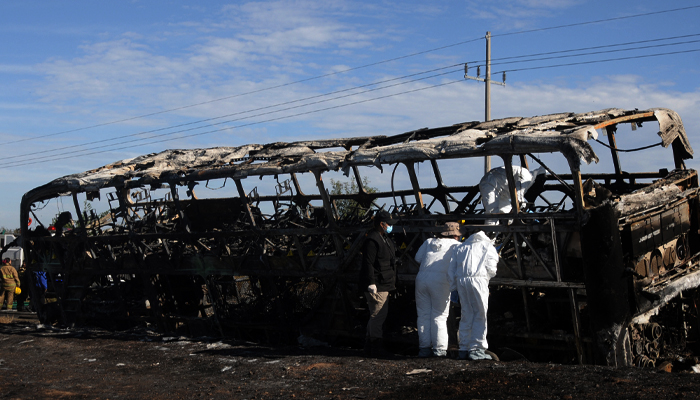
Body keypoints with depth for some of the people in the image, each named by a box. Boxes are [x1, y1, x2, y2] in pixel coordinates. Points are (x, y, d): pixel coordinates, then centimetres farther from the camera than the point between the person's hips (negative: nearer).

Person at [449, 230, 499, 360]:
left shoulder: (459, 248, 27)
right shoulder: (488, 246, 18)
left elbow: (452, 269, 18)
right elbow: (491, 268, 4)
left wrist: (454, 287, 19)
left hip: (461, 281, 4)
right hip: (478, 279, -4)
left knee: (466, 315, 11)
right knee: (480, 315, 0)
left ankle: (464, 349, 10)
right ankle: (476, 349, -5)